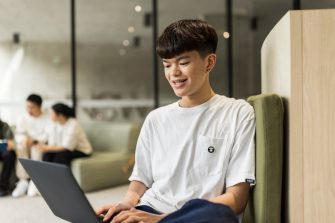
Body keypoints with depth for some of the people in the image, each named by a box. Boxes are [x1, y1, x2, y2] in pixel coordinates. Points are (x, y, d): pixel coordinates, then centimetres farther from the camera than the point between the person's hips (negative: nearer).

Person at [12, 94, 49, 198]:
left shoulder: (47, 119, -4)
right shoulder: (22, 119, 9)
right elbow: (18, 134, -1)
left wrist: (35, 141, -28)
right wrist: (24, 139, -26)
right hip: (27, 145, 3)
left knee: (36, 149, -37)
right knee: (20, 148, -31)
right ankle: (23, 181, -33)